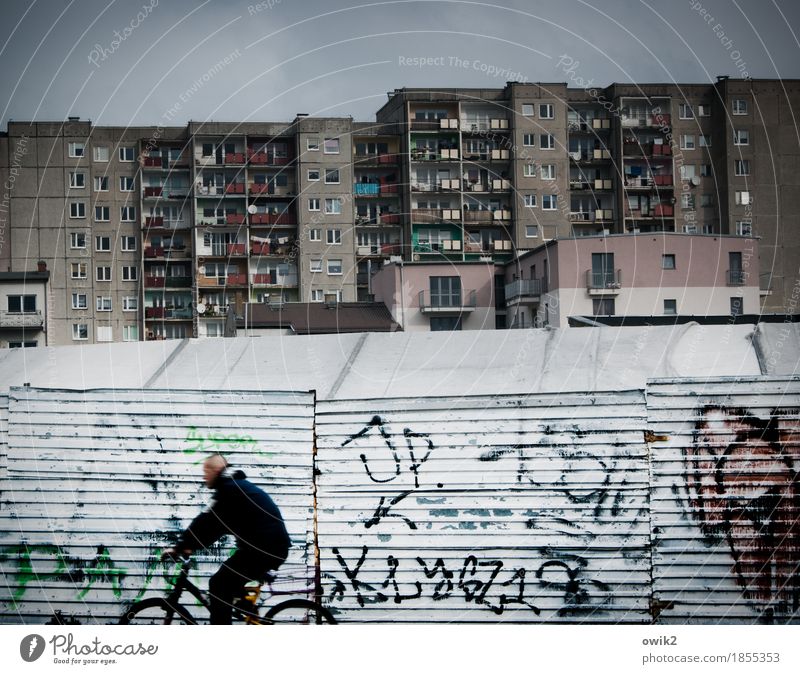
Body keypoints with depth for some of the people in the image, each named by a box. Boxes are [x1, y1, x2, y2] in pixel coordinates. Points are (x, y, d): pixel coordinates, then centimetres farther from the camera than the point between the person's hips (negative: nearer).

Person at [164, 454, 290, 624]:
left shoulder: (229, 489, -9)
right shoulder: (236, 486, 22)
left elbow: (206, 522, -14)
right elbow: (215, 525, 24)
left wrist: (180, 547, -9)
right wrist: (192, 545, 18)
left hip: (263, 547, -10)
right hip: (275, 546, 10)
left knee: (218, 585, -5)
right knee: (229, 583, 22)